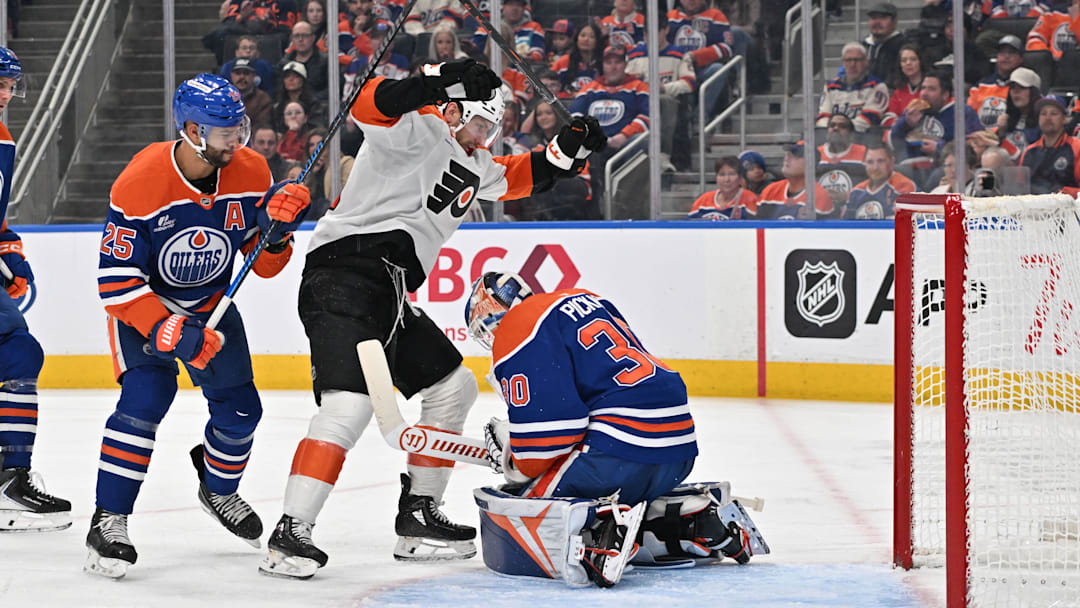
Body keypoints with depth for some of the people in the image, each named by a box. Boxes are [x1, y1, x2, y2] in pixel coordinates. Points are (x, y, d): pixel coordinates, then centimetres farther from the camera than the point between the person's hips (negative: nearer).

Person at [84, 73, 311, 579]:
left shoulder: (250, 173, -15)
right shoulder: (139, 185, -30)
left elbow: (265, 264, -6)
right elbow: (116, 283, -27)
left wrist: (275, 228, -28)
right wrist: (169, 332, -36)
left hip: (210, 302, 5)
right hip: (142, 304, -5)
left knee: (239, 407, 4)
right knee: (146, 398, -24)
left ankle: (218, 488, 35)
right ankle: (108, 520, -16)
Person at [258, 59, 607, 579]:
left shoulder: (473, 166, 24)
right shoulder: (421, 130, -6)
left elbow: (514, 178, 40)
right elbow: (371, 105, -25)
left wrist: (567, 150, 23)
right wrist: (436, 83, -38)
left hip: (389, 298, 11)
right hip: (343, 277, -11)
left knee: (453, 387, 17)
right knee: (349, 404, -24)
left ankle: (418, 517, 23)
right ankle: (291, 533, -25)